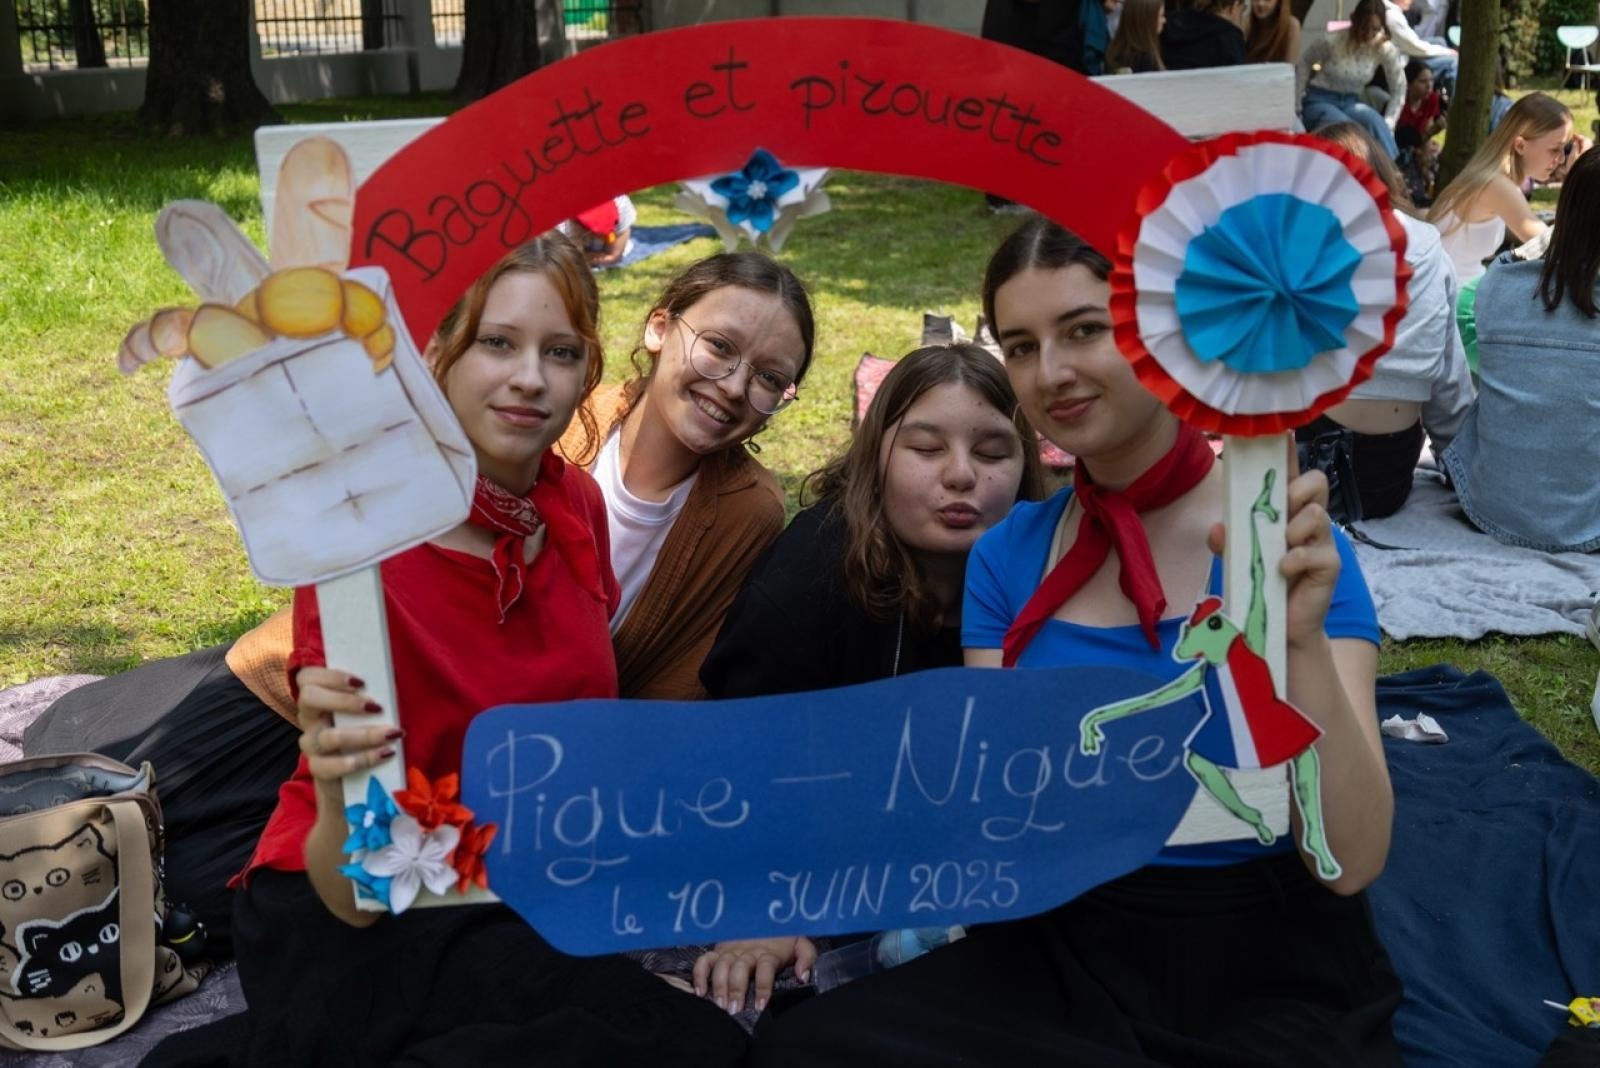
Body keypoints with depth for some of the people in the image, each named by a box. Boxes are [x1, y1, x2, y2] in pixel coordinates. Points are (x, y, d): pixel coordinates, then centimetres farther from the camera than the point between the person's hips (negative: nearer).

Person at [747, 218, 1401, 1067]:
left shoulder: (1288, 547, -10)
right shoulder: (1006, 556, 1)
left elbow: (1351, 860, -17)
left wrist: (1301, 640, -31)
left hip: (1271, 975, -2)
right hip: (1068, 951, 3)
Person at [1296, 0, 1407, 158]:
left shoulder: (1384, 48, -11)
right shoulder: (1332, 41, -20)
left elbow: (1399, 88, -1)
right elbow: (1302, 65, -3)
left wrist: (1387, 125, -8)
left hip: (1350, 103, 3)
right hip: (1319, 100, -3)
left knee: (1375, 122, -32)